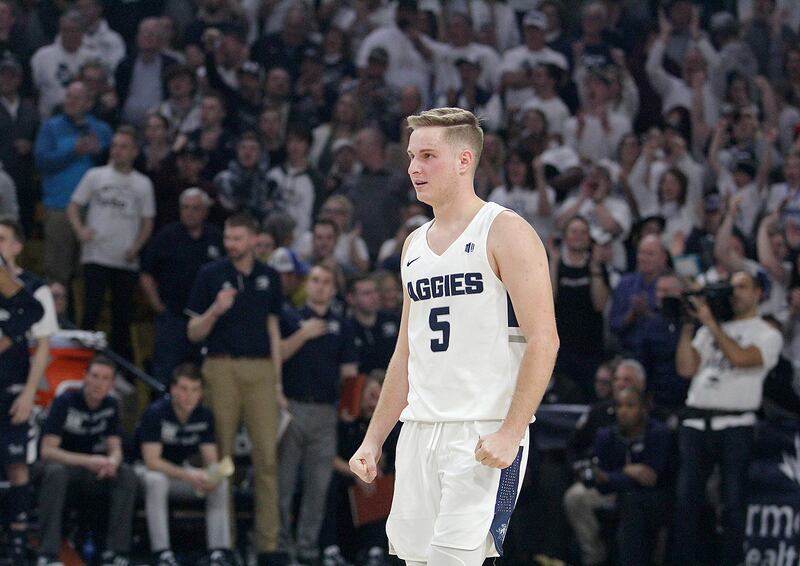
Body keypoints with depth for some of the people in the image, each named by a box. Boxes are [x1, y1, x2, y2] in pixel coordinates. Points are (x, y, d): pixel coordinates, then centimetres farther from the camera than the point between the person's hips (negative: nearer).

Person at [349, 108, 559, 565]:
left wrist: (510, 433, -21)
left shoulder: (506, 232, -6)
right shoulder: (416, 245, 17)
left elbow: (543, 341, -13)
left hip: (485, 433, -7)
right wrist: (374, 438, 17)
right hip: (420, 430, 7)